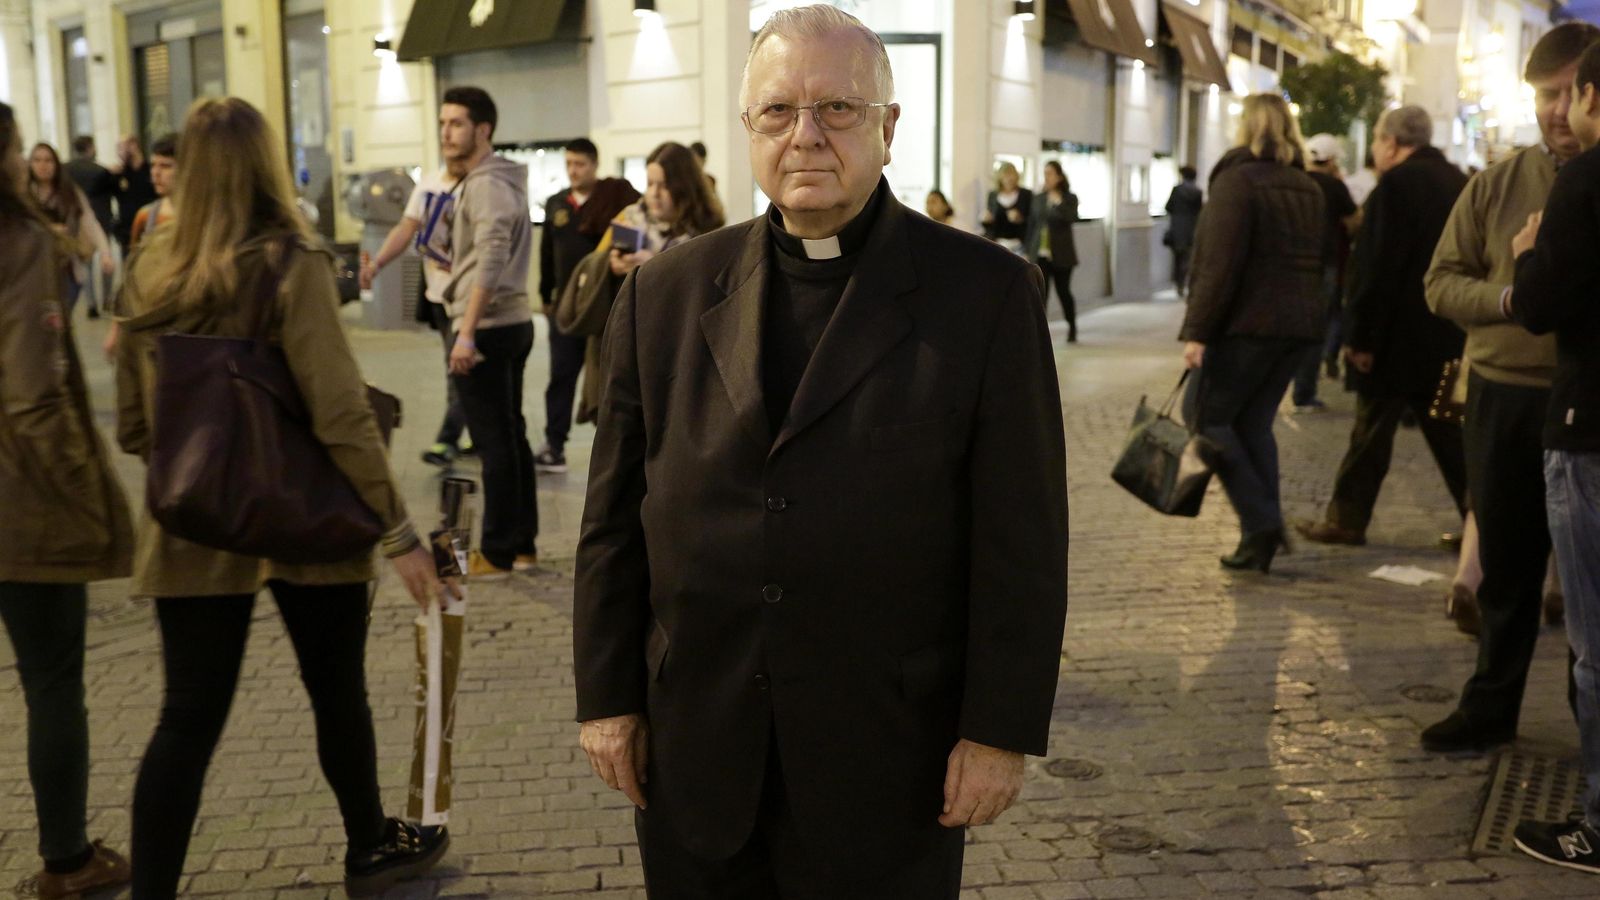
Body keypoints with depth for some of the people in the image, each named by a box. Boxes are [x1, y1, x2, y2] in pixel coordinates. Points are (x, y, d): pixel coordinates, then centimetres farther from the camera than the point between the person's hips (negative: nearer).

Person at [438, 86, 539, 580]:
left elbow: (491, 261, -26)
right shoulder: (501, 180, 17)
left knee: (494, 442, -5)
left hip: (487, 327, -10)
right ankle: (522, 543, 21)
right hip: (514, 320, 10)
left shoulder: (485, 185, -14)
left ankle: (497, 553, 2)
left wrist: (466, 332, -28)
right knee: (512, 436, 14)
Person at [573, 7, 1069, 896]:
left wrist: (1001, 729, -7)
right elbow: (615, 516, 6)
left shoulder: (987, 292, -6)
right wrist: (607, 696, 5)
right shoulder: (666, 292, 3)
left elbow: (1021, 537, -6)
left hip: (889, 751, -2)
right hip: (695, 751, 3)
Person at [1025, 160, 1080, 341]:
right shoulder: (1038, 199, 10)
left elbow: (1071, 217, -18)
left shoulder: (1069, 198, 0)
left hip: (1061, 255, -2)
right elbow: (1031, 226, 13)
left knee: (1063, 291, 8)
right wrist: (1028, 252, 11)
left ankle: (1072, 328, 28)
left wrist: (1058, 202, -24)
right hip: (1040, 253, 2)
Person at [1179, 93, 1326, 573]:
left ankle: (1260, 522, -8)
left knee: (1205, 414, 1)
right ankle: (1262, 534, 10)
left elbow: (1219, 264, -17)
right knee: (1253, 423, 13)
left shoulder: (1237, 179, -9)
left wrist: (1197, 331, -16)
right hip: (1298, 324, 8)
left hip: (1247, 323, -8)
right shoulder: (1309, 189, 15)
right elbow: (1317, 262, 18)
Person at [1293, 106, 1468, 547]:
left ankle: (1346, 519, 9)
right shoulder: (1457, 181, 10)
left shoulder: (1396, 185, -15)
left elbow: (1377, 268, -19)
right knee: (1449, 432, 13)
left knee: (1371, 432, 1)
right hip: (1449, 337, 7)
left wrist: (1361, 337, -15)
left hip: (1398, 337, -7)